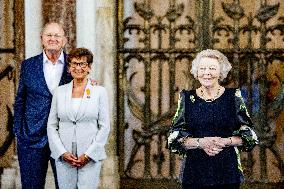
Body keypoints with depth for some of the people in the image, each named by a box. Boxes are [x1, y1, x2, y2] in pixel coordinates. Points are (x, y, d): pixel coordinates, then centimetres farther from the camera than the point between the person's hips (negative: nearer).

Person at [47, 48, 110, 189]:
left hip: (90, 156, -2)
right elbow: (51, 126, 8)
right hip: (63, 157, 2)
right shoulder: (59, 91, 9)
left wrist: (88, 154, -7)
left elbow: (105, 127, 0)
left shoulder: (99, 91, 3)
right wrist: (62, 152, -5)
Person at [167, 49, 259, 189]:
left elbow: (249, 135, 3)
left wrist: (225, 141, -14)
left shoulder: (233, 97, 3)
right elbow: (174, 138, 1)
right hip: (194, 171, 0)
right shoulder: (187, 98, 4)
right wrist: (200, 143, -15)